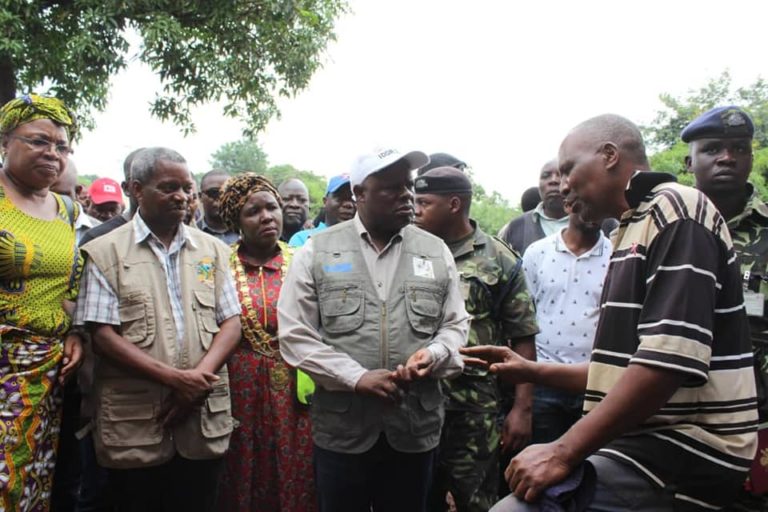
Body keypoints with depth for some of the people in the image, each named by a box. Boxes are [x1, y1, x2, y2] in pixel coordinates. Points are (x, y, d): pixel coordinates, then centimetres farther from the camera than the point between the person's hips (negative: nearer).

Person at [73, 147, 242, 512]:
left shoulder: (212, 249, 9)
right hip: (133, 424, -2)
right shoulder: (105, 252, -1)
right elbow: (103, 335, -8)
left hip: (204, 420, 3)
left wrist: (199, 377, -12)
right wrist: (176, 378, -16)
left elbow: (231, 323, 5)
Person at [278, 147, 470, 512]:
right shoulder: (317, 251, -1)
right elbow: (295, 335, -5)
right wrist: (356, 377, -15)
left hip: (415, 430, 2)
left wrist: (433, 354, -13)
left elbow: (456, 324, 9)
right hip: (341, 431, -1)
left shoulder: (436, 252, 6)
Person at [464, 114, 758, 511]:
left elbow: (671, 358, -24)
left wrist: (564, 451, -21)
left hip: (678, 454, -10)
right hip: (645, 444, 10)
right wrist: (533, 371, 14)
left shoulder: (674, 211, -11)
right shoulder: (637, 228, 19)